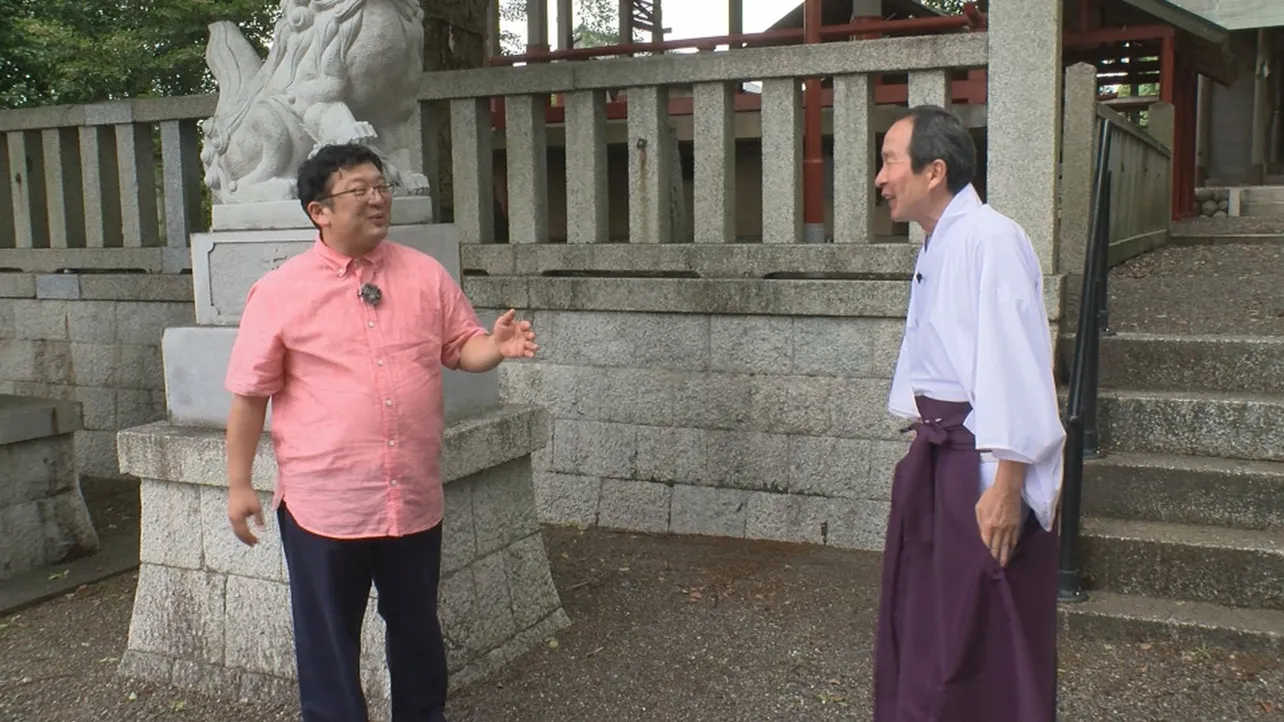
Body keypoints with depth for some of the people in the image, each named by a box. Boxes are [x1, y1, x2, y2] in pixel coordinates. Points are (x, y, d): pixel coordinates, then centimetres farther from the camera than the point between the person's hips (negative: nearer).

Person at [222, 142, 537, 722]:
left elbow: (463, 346, 9)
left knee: (417, 628, 19)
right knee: (327, 639, 11)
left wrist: (497, 345, -14)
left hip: (414, 498, 3)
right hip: (323, 501, -3)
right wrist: (239, 485, -3)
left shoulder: (426, 275, 3)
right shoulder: (280, 291, -6)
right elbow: (250, 393, -2)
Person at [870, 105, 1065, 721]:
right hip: (935, 455, 9)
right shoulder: (935, 247, 12)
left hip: (982, 465, -9)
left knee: (987, 646, 2)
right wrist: (922, 449, 16)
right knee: (915, 627, 18)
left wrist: (1005, 486, -22)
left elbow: (1013, 365, -21)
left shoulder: (989, 240, -16)